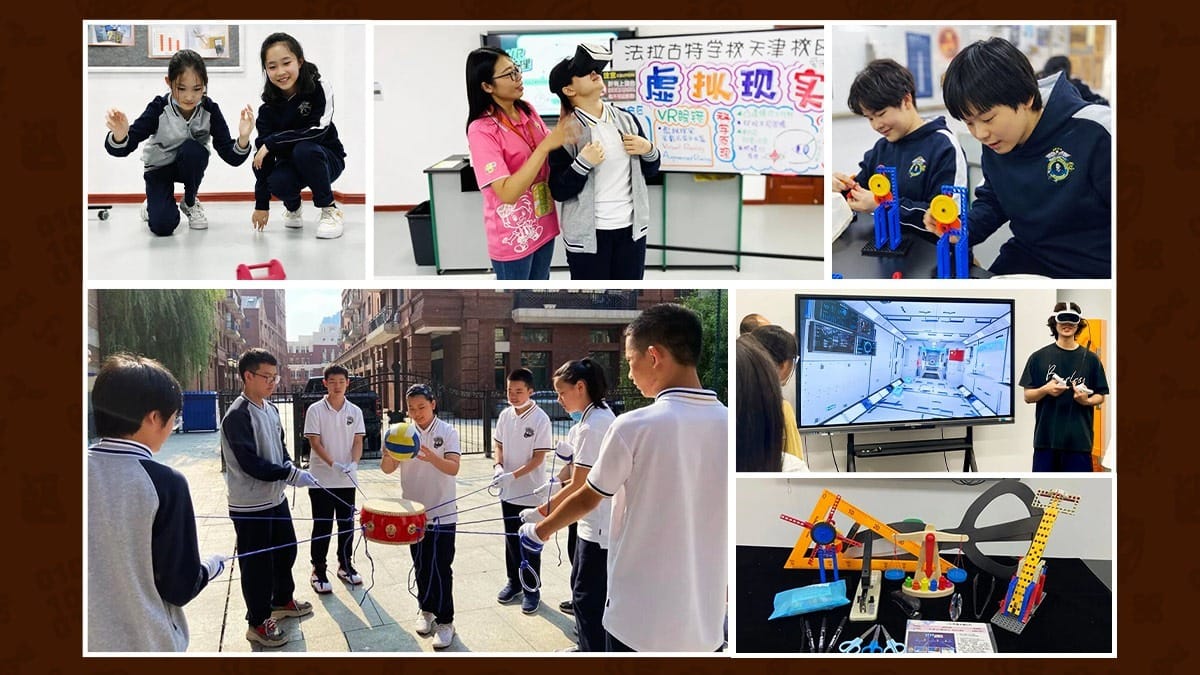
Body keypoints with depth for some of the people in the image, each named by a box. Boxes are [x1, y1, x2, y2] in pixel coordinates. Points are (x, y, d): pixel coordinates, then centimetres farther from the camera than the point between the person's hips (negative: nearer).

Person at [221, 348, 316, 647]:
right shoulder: (237, 415, -21)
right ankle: (258, 623, 16)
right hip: (250, 505, -9)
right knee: (257, 563, 2)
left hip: (275, 497, 9)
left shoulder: (271, 409, 7)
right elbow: (250, 463, -26)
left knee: (286, 550, 21)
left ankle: (282, 600, 42)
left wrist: (287, 465, -4)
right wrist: (292, 475, -25)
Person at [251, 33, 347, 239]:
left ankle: (330, 210, -15)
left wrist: (272, 142, -26)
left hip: (327, 159, -2)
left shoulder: (320, 88, -17)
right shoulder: (268, 107, -9)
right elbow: (263, 155, -10)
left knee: (304, 149, -34)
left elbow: (318, 131, -27)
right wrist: (261, 204, -12)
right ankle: (292, 207, 8)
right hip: (290, 163, 3)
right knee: (277, 182, -30)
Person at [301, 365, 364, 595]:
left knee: (346, 524, 12)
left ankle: (345, 565, 26)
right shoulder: (316, 410, -6)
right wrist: (333, 464, -22)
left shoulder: (355, 411, 4)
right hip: (321, 479, -3)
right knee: (322, 526, 2)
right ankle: (318, 571, 11)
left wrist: (354, 463, -17)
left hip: (348, 480, 3)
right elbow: (314, 442, -10)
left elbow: (358, 441, 2)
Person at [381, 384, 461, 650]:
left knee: (440, 568, -3)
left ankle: (445, 620, 6)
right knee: (421, 565, 15)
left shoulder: (447, 432, -8)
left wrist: (432, 458, -39)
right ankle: (426, 609, 33)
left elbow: (453, 468, -20)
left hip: (442, 513, -4)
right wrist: (388, 455, -29)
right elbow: (388, 469, -5)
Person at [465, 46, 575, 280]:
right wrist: (545, 146, -31)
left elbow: (550, 152, 15)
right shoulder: (481, 130, -21)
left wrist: (566, 118, -4)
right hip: (513, 234, -7)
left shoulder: (527, 110, 1)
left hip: (542, 224, 7)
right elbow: (507, 192, -28)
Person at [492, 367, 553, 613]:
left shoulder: (540, 419, -15)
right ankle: (514, 582, 32)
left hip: (530, 494, -5)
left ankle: (532, 590, 17)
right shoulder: (505, 415, 1)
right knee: (511, 539, 17)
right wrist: (498, 466, -7)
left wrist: (513, 475, -24)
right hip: (508, 492, 5)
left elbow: (539, 457, -16)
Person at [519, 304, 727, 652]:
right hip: (705, 617, 4)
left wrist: (539, 531, 18)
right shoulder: (728, 426, -4)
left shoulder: (635, 426, -15)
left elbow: (586, 500, -1)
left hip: (639, 617, -4)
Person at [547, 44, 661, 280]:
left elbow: (650, 171, 12)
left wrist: (648, 150, -9)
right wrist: (583, 163, -27)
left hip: (630, 228, 5)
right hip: (588, 233, -4)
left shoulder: (626, 119, 4)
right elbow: (559, 190, -13)